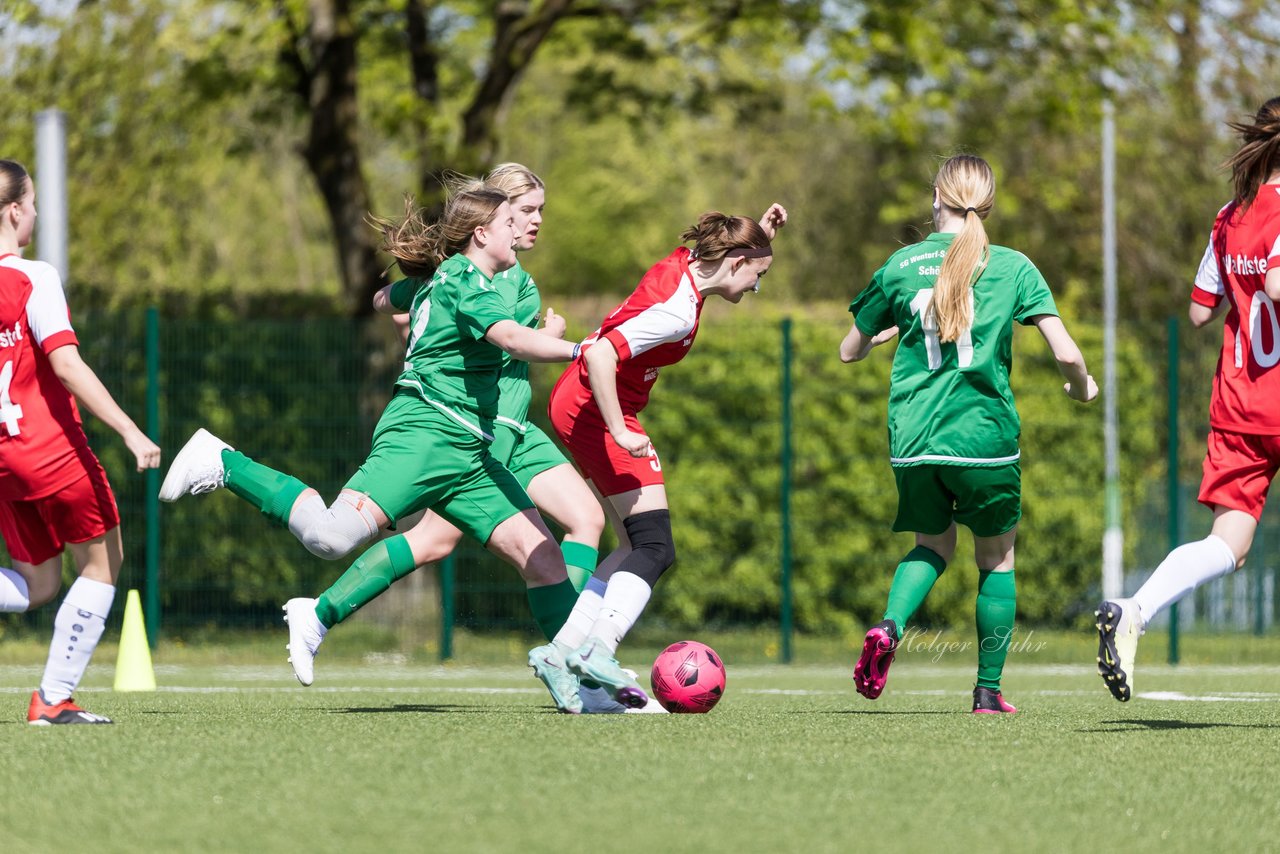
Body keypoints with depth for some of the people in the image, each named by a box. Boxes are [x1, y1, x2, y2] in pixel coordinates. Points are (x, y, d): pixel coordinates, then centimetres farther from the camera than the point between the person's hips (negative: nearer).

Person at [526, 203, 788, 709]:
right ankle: (598, 652, -29)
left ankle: (563, 650, 8)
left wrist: (760, 234, 11)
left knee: (637, 546, 11)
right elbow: (600, 354, -32)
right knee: (654, 547, -14)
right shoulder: (678, 313, -24)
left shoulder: (684, 264, 3)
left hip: (575, 401, 10)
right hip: (597, 406, -10)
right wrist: (619, 431, -28)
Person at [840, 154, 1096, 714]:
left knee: (933, 543, 22)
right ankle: (988, 690, 14)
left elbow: (849, 352, 14)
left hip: (913, 438, 2)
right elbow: (1066, 353, -7)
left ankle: (889, 626, -7)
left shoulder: (901, 266, 4)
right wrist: (1082, 388, 15)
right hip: (985, 435, -2)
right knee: (997, 555, 16)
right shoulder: (1012, 268, -2)